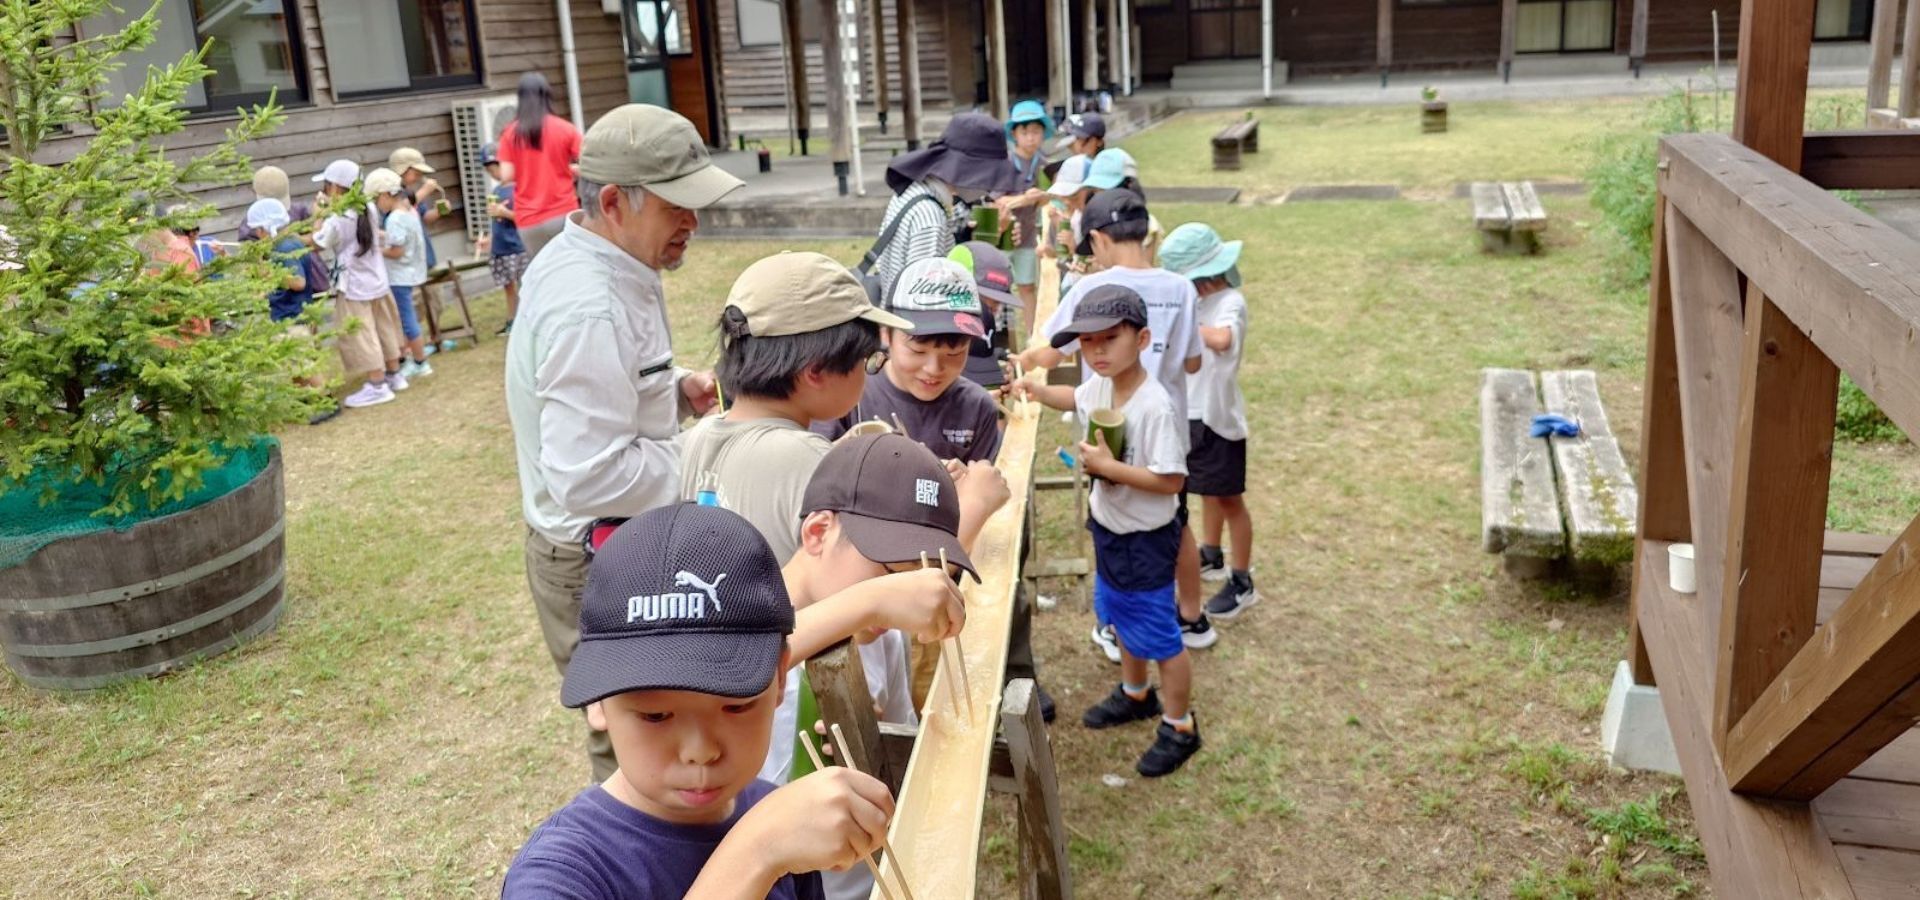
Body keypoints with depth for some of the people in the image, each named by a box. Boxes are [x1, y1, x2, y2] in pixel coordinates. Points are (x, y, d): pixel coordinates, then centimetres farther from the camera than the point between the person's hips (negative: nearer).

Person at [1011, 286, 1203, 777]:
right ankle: (1135, 694, 50)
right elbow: (1075, 398, 20)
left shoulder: (1156, 407, -30)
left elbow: (1171, 480, -30)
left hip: (1146, 540, -9)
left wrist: (1107, 466, -29)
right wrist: (1035, 388, 8)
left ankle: (1179, 727, 25)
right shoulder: (1101, 386, -4)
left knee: (1159, 638, 6)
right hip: (1109, 528, 9)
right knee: (1122, 620, 27)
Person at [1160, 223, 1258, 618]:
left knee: (1229, 498, 2)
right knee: (1207, 491, 22)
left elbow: (1221, 339, -43)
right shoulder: (1195, 299, 3)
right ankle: (1211, 557, 40)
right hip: (1193, 412, 8)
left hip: (1217, 416, -8)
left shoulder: (1230, 303, -22)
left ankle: (1242, 583, 13)